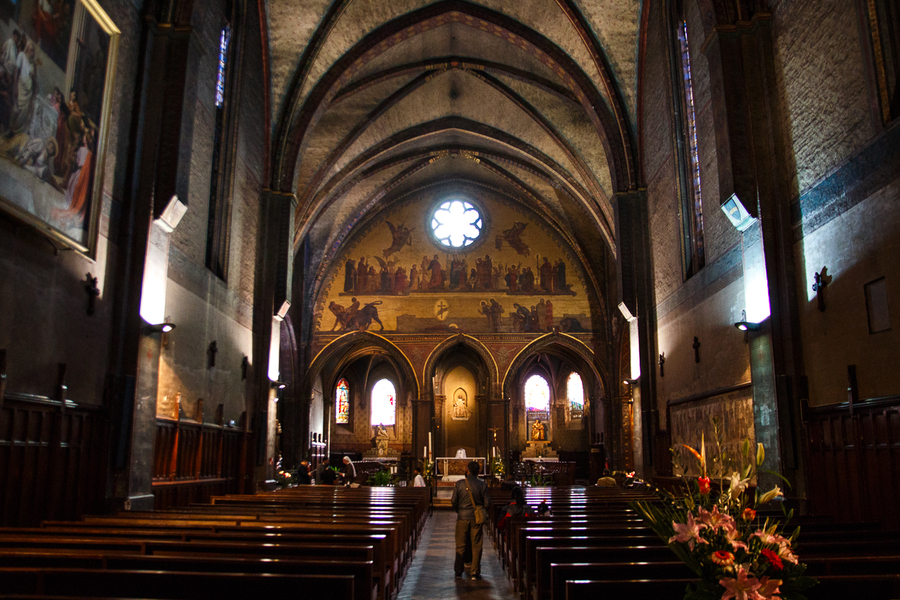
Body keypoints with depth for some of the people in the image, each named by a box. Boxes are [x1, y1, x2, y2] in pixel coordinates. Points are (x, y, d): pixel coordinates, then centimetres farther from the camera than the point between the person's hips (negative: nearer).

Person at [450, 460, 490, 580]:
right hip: (476, 518, 0)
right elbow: (487, 503, -5)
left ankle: (458, 571, 16)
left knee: (460, 546, 10)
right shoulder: (482, 485, -5)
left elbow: (453, 501, -4)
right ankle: (475, 572, 8)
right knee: (476, 546, 7)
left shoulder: (460, 483, -7)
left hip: (462, 517, 0)